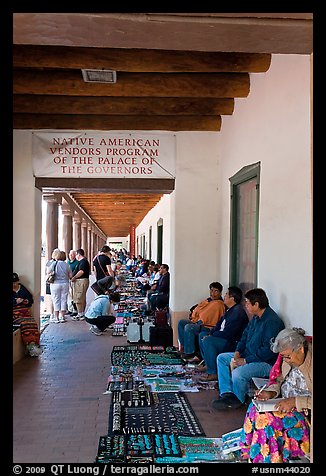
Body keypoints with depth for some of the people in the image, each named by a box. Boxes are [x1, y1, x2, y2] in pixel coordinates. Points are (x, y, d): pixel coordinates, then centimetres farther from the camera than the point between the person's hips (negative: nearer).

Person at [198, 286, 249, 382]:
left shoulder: (238, 312, -22)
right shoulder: (230, 310, 12)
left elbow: (227, 332, -26)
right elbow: (219, 325, 18)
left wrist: (210, 337, -16)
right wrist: (209, 334, 2)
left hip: (234, 342, -11)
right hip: (226, 338, 11)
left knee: (207, 341, -29)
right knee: (202, 335, 17)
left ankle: (213, 373, -24)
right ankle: (208, 364, 18)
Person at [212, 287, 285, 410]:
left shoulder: (272, 321, -24)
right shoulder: (256, 317, 8)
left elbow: (268, 351, -27)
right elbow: (245, 336, 18)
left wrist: (245, 361, -22)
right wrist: (237, 352, 0)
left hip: (267, 363, -11)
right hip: (248, 355, 11)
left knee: (238, 373, -32)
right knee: (221, 358, 9)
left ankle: (239, 399, -2)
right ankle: (227, 393, 2)